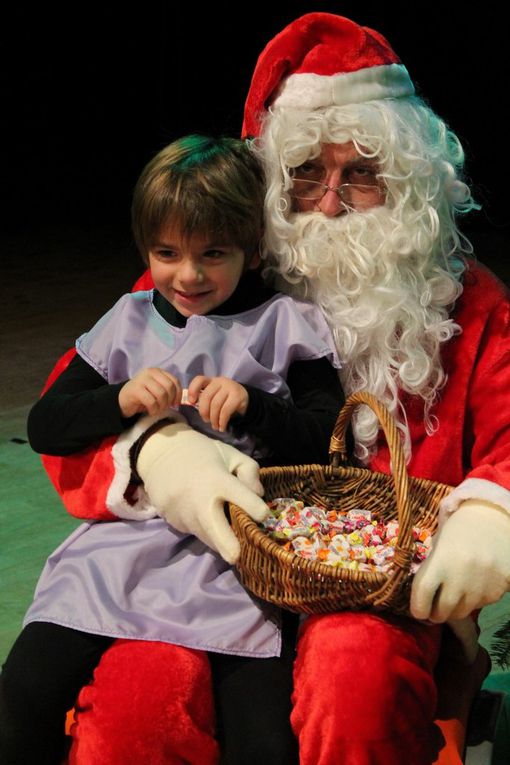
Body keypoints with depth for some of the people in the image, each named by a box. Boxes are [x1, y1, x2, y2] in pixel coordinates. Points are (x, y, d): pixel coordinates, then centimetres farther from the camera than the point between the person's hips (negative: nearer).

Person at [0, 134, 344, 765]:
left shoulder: (285, 327, 4)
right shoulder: (129, 323, 12)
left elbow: (330, 441, 0)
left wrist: (252, 405, -16)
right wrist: (123, 400, -9)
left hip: (240, 552, -2)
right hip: (127, 540, 3)